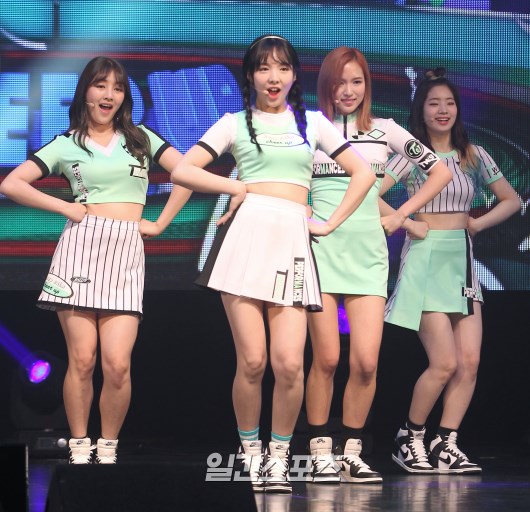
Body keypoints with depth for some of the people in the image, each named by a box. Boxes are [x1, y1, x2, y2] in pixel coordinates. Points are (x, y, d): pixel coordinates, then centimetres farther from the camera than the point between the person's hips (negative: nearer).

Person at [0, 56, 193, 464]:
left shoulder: (140, 137, 14)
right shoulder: (67, 144, 11)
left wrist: (160, 224, 4)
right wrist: (65, 208, 0)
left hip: (126, 254, 1)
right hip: (81, 247, 0)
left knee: (117, 364, -12)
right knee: (82, 359, -6)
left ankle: (108, 449, 3)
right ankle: (79, 449, 4)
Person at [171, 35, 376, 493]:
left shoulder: (312, 123, 18)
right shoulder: (236, 123, 14)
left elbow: (363, 173, 17)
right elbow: (183, 171, 7)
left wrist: (330, 224, 9)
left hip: (292, 241, 1)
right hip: (245, 235, -1)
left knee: (289, 364, -12)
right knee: (252, 361, -8)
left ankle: (279, 455, 5)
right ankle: (250, 452, 10)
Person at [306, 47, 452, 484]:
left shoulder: (384, 131, 10)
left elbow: (441, 171, 16)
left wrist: (402, 214, 10)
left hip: (368, 251, 2)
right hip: (321, 247, -2)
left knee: (366, 361, -8)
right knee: (327, 359, -7)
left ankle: (352, 453, 5)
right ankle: (322, 455, 4)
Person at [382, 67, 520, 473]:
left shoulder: (474, 156, 10)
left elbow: (511, 201, 16)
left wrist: (478, 224, 4)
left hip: (463, 260, 5)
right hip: (426, 259, -5)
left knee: (470, 361, -6)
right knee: (444, 363, -12)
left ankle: (447, 445, 2)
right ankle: (410, 438, 7)